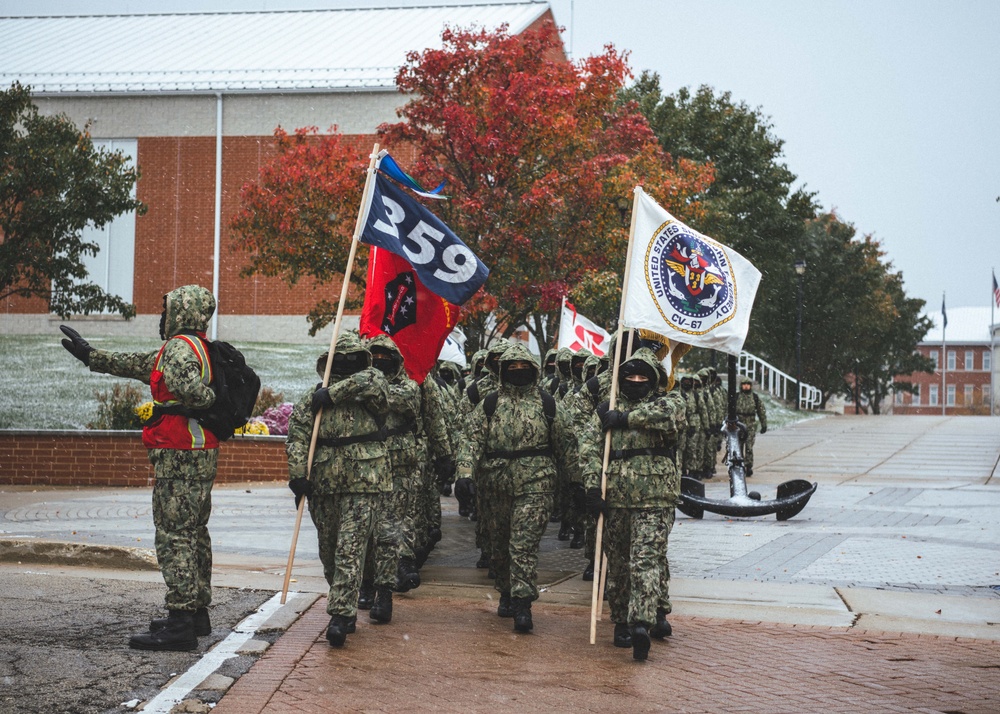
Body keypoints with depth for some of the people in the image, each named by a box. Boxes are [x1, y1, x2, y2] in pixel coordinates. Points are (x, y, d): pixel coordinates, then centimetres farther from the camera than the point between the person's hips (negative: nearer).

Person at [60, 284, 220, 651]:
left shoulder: (180, 347, -12)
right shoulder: (198, 349, 18)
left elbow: (187, 386, -33)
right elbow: (138, 364, 27)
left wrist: (209, 400, -12)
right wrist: (91, 356, 32)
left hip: (179, 456, -10)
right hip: (202, 455, 10)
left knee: (174, 535, -10)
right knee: (193, 532, 16)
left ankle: (180, 624, -14)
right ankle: (197, 613, 23)